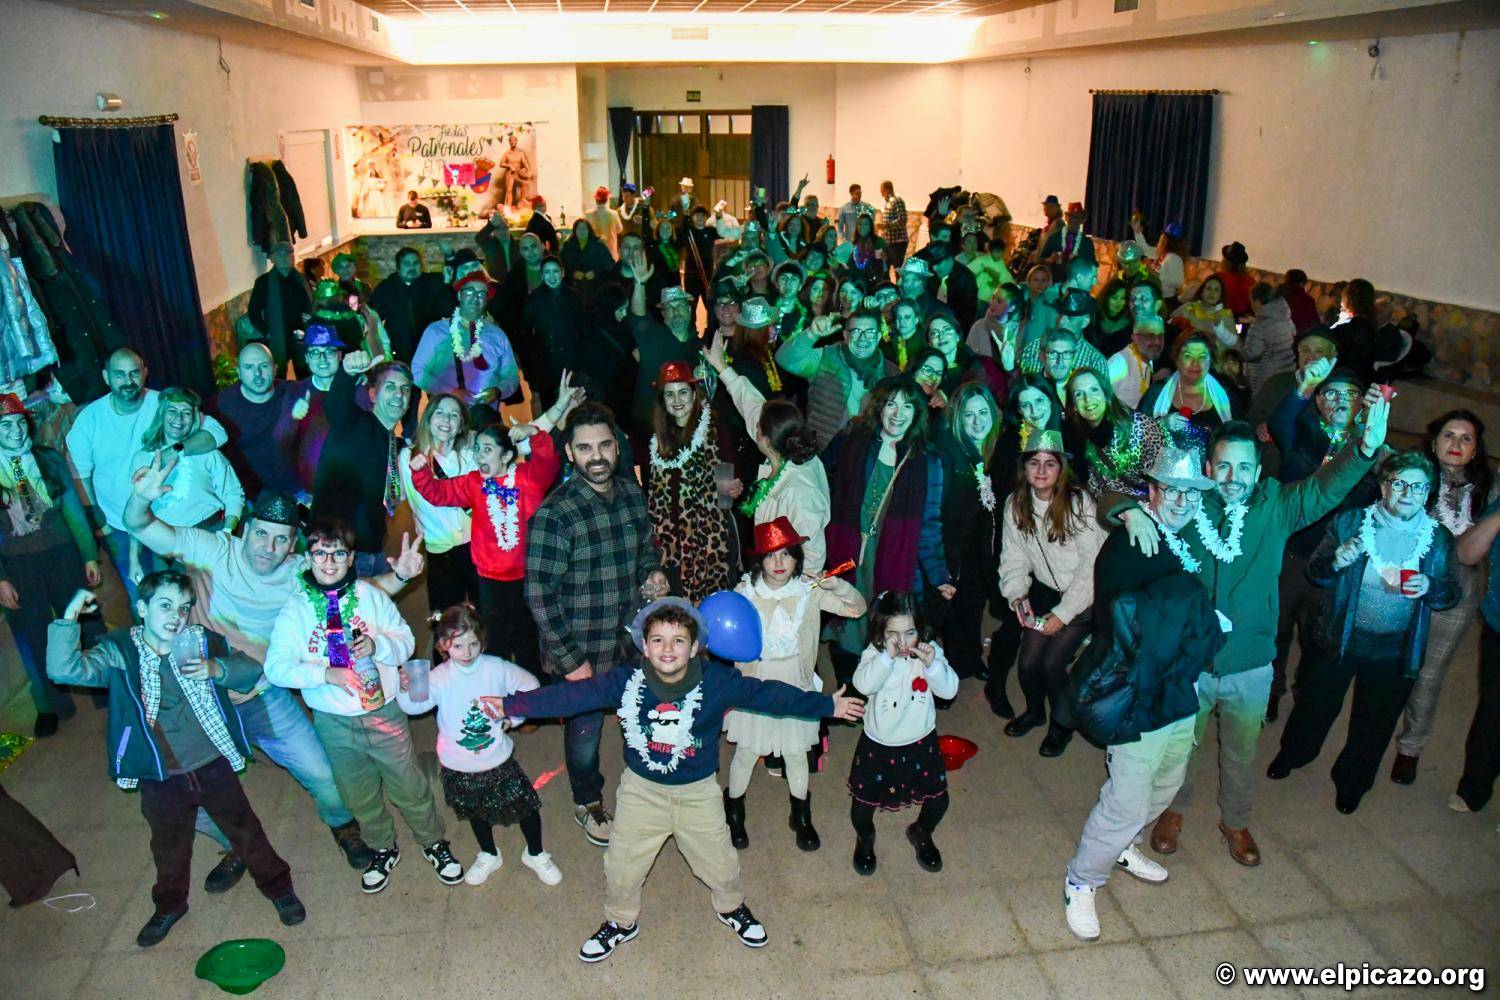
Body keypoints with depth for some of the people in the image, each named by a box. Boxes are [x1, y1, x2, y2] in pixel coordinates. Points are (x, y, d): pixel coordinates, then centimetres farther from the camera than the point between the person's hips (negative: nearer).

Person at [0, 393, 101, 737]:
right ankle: (50, 706, 25)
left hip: (62, 555, 1)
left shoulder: (49, 459, 3)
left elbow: (73, 508, 6)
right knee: (34, 637, 8)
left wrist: (89, 555, 4)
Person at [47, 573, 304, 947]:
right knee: (169, 847, 22)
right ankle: (170, 905, 48)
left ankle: (277, 886, 37)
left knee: (245, 829, 16)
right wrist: (69, 617, -32)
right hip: (161, 780, 0)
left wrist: (217, 669, -23)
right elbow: (63, 669, -25)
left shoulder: (201, 641, -8)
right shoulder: (120, 652, -11)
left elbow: (251, 670, -5)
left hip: (214, 766, 0)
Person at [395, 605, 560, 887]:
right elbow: (415, 706, -24)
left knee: (525, 805, 9)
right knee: (477, 811, 23)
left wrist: (514, 717, -6)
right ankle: (488, 855, 49)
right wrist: (407, 690, -44)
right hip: (459, 767, 0)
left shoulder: (497, 668, -13)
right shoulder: (439, 677, -15)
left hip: (498, 759, 0)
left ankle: (535, 854, 35)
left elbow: (530, 688, 0)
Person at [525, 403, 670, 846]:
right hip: (583, 651, -5)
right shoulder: (554, 514, -24)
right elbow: (539, 594, -20)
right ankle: (587, 802, 44)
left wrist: (653, 571, -8)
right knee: (585, 728, 16)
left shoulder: (632, 492, -5)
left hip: (634, 639, 5)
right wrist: (569, 658, -18)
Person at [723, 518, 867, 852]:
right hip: (754, 685, -1)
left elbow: (857, 609, -4)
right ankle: (733, 812, 38)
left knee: (796, 753, 16)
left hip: (795, 686, 1)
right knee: (746, 751, 13)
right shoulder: (745, 592, -13)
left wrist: (837, 585, -22)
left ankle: (801, 816, 39)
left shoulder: (809, 591, -10)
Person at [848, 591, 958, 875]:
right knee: (864, 799, 7)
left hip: (920, 741, 2)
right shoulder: (874, 653, -18)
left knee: (938, 798, 12)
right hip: (878, 744, -2)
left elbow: (949, 689, -19)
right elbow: (863, 684, -34)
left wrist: (932, 663, -35)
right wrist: (888, 656, -43)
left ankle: (921, 832, 45)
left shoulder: (930, 651, -12)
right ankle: (865, 837, 42)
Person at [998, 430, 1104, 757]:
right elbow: (1013, 558, 0)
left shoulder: (1078, 502, -20)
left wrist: (1063, 613, -18)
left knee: (1052, 662, -13)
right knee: (1027, 661, -4)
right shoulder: (1015, 504, -6)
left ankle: (1063, 723, 17)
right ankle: (1035, 711, 30)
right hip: (1046, 591, 4)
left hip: (1084, 596, -4)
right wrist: (1017, 596, -17)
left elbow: (1092, 565, -18)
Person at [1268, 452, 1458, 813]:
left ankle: (1351, 782, 42)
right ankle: (1291, 755, 45)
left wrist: (1430, 588, -21)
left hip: (1395, 652, 1)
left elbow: (1451, 594, 2)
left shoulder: (1439, 538, -4)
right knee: (1315, 706, 17)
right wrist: (1335, 563, -26)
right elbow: (1315, 572, -3)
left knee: (1374, 724, 17)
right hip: (1338, 639, -1)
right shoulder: (1349, 522, -9)